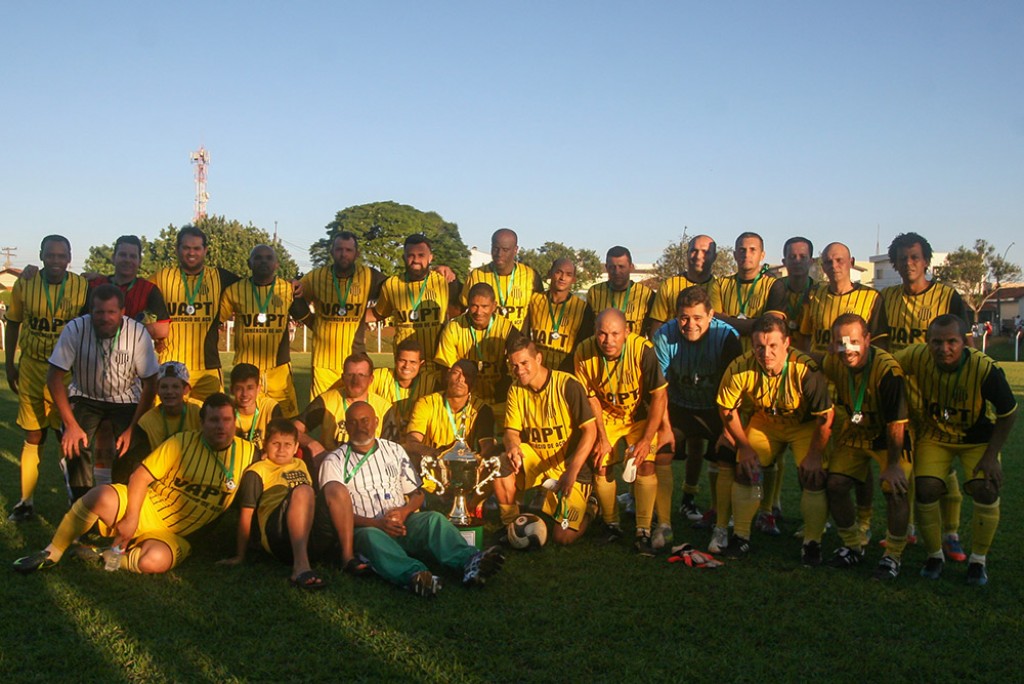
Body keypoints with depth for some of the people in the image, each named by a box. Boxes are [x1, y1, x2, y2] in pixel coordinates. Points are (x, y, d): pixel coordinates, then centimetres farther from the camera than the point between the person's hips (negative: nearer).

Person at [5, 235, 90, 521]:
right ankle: (26, 503, 19)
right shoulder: (24, 285, -3)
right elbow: (13, 324, 8)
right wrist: (9, 364, 7)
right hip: (31, 369, 1)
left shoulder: (83, 287, -6)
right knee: (33, 437, 8)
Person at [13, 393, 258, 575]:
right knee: (102, 495, -32)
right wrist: (130, 518, -17)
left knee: (155, 560, -35)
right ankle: (51, 554, -12)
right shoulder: (183, 442, -6)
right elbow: (140, 476, -7)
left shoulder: (247, 452, -1)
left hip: (174, 536, 1)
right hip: (147, 509, 0)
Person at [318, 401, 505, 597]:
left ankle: (469, 561, -53)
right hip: (364, 529, -3)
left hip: (402, 525, 4)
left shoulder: (394, 450, 20)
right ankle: (414, 574, -65)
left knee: (434, 518, -27)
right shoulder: (334, 461, 8)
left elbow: (417, 494, 19)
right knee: (371, 536, -38)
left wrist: (404, 511, -5)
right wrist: (376, 523, -20)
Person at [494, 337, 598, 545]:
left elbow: (590, 430, -19)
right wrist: (512, 447, -30)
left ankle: (587, 507, 20)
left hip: (573, 468, -4)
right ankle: (510, 523, -3)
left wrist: (571, 472, -30)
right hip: (536, 463, 5)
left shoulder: (567, 385, -18)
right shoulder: (516, 390, -1)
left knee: (563, 537, -14)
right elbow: (511, 431, -4)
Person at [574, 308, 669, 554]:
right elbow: (592, 397, -6)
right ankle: (611, 524, 10)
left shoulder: (643, 350, -28)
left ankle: (644, 532, -9)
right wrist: (602, 438, -8)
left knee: (645, 464, -19)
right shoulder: (584, 353, -20)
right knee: (600, 466, -11)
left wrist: (647, 439, -20)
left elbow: (659, 396, -19)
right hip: (607, 416, 2)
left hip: (640, 416, -2)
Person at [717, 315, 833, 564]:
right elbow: (727, 408, -10)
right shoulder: (740, 369, -28)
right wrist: (744, 446, -7)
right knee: (745, 471, -8)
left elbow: (825, 416, -24)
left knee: (814, 477, -18)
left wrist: (815, 454, -20)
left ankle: (812, 543, 1)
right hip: (764, 423, 3)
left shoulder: (806, 370, -36)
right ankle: (741, 536, 10)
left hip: (806, 425, -2)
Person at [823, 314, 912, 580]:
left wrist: (893, 464, -22)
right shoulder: (832, 363, -14)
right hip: (854, 435, 5)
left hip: (888, 438, -4)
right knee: (834, 485, -7)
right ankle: (853, 547, 15)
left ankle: (893, 556, 4)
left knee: (895, 490, -18)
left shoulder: (887, 369, -31)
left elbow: (897, 422, -25)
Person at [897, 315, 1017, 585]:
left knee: (985, 490, -19)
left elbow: (1008, 413, -14)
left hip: (978, 439, -1)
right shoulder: (917, 357, -26)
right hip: (935, 436, 1)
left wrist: (992, 455, -15)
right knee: (927, 489, -17)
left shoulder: (985, 369, -30)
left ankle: (978, 560, 5)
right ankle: (934, 556, 8)